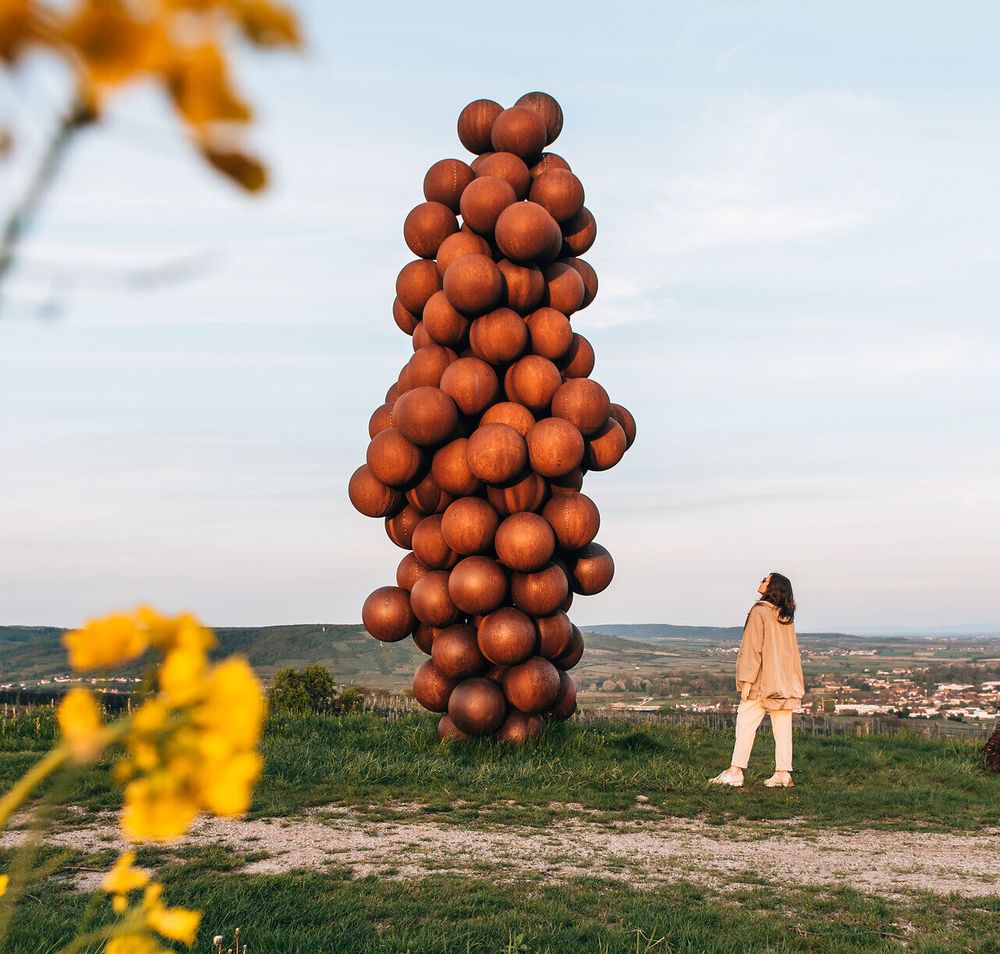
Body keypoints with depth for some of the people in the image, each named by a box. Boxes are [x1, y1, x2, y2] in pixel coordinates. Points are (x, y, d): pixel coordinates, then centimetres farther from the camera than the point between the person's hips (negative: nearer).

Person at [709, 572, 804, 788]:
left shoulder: (759, 612, -12)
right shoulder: (787, 617, 9)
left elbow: (752, 648, -14)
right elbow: (792, 651, 13)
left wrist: (746, 680, -12)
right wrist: (794, 681, 18)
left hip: (762, 681, -6)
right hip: (786, 681, 6)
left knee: (746, 723, -2)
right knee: (782, 728, 5)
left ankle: (736, 772, -3)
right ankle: (783, 773, 5)